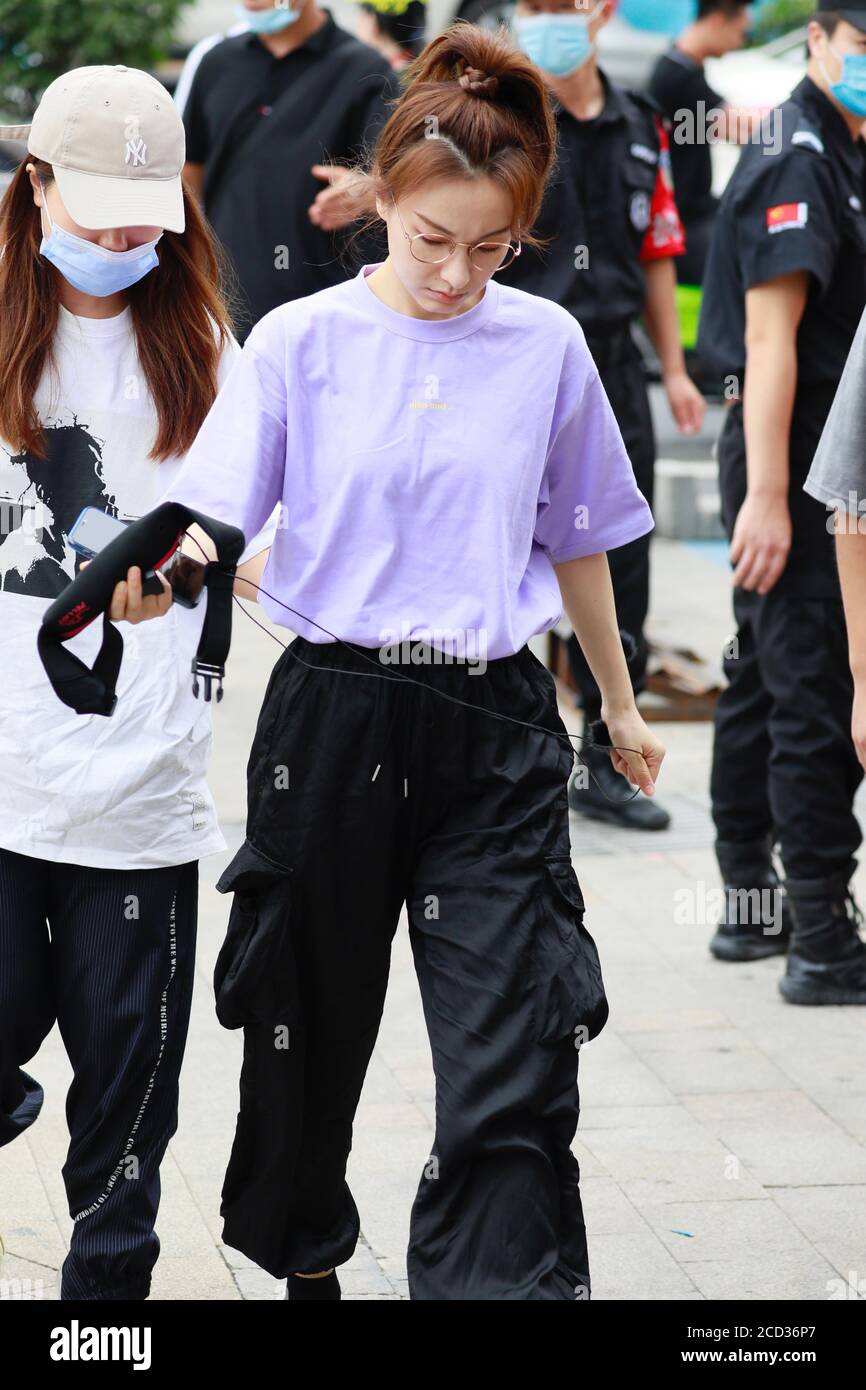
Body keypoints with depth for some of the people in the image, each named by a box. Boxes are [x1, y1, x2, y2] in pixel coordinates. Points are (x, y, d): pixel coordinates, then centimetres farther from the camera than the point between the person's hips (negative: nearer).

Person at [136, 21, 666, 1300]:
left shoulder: (546, 348, 2)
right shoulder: (302, 343, -3)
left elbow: (575, 544, 14)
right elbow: (208, 529, -10)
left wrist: (621, 706, 23)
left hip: (494, 727, 0)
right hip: (334, 711, 0)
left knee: (515, 1075, -8)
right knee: (312, 1030, 15)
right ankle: (304, 1260, 39)